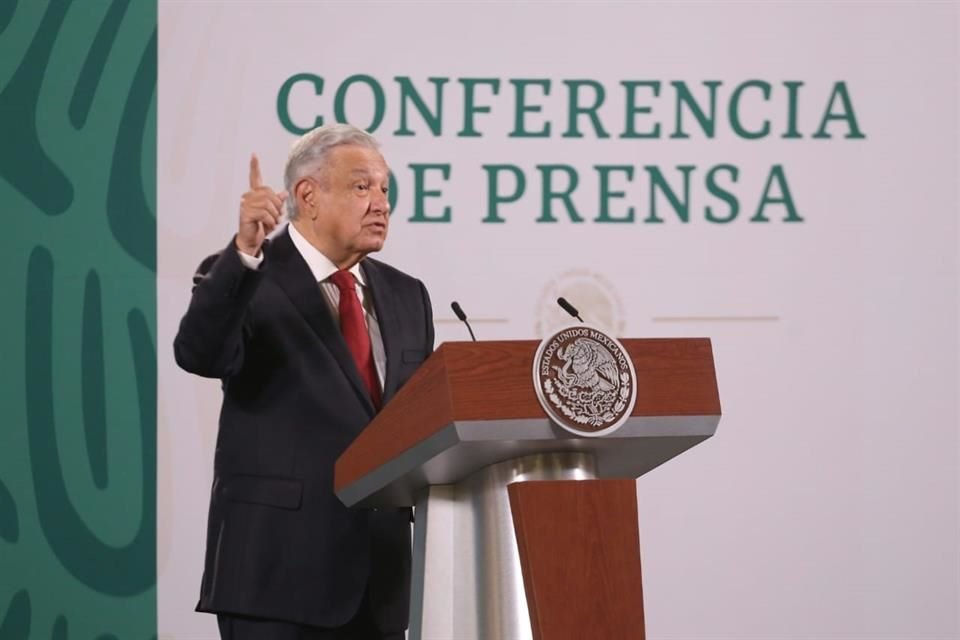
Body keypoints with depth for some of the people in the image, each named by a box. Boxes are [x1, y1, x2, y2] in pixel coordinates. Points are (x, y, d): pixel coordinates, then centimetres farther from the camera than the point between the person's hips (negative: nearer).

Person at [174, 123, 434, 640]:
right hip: (279, 566, -6)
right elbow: (199, 354, -21)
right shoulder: (242, 280, -2)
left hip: (381, 573, 6)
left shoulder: (405, 296, 16)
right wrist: (245, 252, -33)